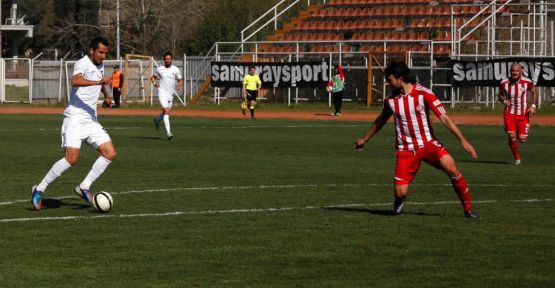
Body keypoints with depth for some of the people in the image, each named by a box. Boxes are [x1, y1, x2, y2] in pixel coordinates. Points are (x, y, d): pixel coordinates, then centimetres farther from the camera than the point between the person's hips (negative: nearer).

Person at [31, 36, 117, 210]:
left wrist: (106, 95, 53)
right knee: (72, 158, -20)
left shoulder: (100, 66, 15)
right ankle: (40, 189, -8)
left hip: (91, 121, 8)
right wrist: (98, 81, -45)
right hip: (75, 119, -8)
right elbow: (75, 81, -35)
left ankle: (84, 187, 1)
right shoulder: (83, 64, -12)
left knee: (110, 154, -5)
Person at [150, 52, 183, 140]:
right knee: (166, 112, -17)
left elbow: (180, 80, 8)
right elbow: (152, 77, 17)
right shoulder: (159, 69, 2)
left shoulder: (176, 70, 2)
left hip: (171, 93, 3)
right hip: (162, 92, -3)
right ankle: (168, 132, -22)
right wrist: (155, 83, -4)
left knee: (166, 112, 14)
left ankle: (157, 120, 47)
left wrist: (179, 86, -13)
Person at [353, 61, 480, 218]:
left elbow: (444, 117, -13)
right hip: (406, 150, 2)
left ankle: (468, 209, -12)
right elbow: (381, 120, 22)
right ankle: (397, 207, 29)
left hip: (428, 144, -2)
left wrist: (463, 140, -20)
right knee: (400, 192, -10)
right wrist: (364, 139, 34)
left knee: (451, 168, -27)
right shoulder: (391, 100, 2)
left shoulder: (423, 94, -11)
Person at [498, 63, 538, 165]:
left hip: (523, 114, 0)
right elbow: (500, 95, 11)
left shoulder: (527, 82, -10)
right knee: (512, 136, -17)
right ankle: (517, 158, 4)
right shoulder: (504, 83, -7)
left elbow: (534, 92, 8)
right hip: (510, 114, 0)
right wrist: (504, 101, -11)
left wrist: (533, 106, -3)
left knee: (522, 139, -4)